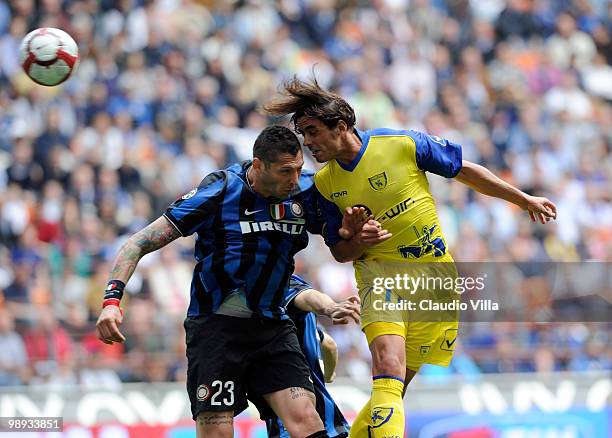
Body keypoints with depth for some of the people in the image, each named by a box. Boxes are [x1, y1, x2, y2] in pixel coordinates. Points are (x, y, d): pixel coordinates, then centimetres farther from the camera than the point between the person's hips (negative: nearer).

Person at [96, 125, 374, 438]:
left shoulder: (304, 192, -1)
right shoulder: (219, 191, -13)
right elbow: (140, 243, -10)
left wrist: (351, 231, -9)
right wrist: (112, 299, -24)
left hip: (272, 326, 4)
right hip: (215, 327, -4)